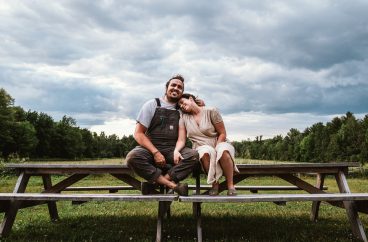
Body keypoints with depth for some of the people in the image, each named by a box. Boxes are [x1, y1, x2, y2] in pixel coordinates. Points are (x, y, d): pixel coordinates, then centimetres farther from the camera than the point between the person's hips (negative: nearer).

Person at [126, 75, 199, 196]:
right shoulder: (152, 105, 3)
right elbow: (138, 133, -3)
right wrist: (155, 152, -16)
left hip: (172, 150, 2)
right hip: (150, 148, -2)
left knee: (193, 155, -25)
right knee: (132, 157, -32)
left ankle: (154, 182, -25)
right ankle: (173, 185, -28)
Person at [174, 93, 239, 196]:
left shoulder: (211, 111, -5)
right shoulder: (184, 118, 4)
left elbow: (222, 134, -5)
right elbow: (181, 140, -3)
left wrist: (216, 149, -18)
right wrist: (176, 151, -23)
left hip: (218, 144, -1)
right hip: (201, 148, 1)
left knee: (223, 151, -37)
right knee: (206, 152, -36)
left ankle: (230, 185, -21)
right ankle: (214, 184, -16)